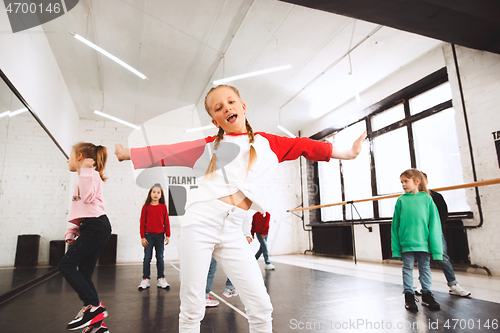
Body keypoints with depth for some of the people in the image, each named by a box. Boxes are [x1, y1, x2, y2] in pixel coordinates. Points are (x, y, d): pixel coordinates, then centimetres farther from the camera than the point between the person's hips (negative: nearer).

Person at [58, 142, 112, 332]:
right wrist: (71, 231, 15)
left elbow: (87, 197, -21)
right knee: (83, 275, 6)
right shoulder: (84, 177, 27)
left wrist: (86, 169, -14)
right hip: (93, 228, 10)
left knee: (66, 265, -11)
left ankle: (93, 306, -9)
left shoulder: (92, 174, -2)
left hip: (95, 226, -10)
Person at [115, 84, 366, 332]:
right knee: (192, 309, 4)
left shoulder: (267, 142, 14)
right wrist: (127, 153, 15)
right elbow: (166, 153, 13)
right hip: (200, 222, -1)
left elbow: (303, 146, 19)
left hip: (232, 232, 1)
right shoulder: (210, 145, 10)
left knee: (261, 306, -2)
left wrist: (346, 153, 26)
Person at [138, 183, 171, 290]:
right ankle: (145, 280, 13)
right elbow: (142, 222, 0)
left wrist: (167, 235, 2)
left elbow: (166, 222, 4)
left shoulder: (163, 207, 2)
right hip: (148, 235, -1)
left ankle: (161, 279, 16)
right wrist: (143, 237, -3)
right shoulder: (146, 207, 0)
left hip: (160, 235, 1)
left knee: (160, 258, 8)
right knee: (147, 258, 4)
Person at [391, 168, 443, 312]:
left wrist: (435, 247, -3)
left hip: (423, 241, 0)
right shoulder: (401, 200, 1)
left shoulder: (427, 199, 1)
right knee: (408, 268, 7)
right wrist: (396, 246, 2)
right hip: (406, 242, 0)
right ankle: (409, 295, 18)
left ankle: (427, 294, 26)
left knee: (425, 268, 12)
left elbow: (434, 223, 1)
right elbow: (395, 224, 4)